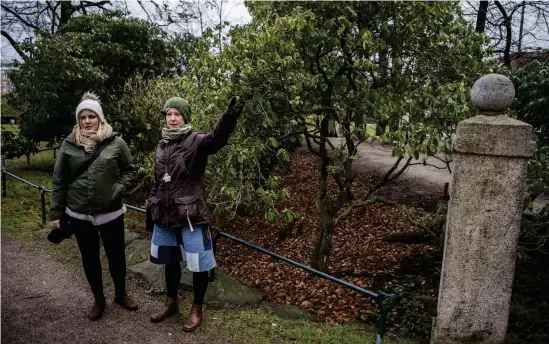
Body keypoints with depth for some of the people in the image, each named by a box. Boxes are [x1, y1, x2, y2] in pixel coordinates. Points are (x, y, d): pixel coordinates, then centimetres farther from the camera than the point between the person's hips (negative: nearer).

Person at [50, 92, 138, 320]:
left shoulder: (116, 143, -7)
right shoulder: (68, 144, -3)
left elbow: (129, 170, 5)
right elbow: (59, 181, 2)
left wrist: (119, 188, -12)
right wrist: (56, 213, 2)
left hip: (111, 213, -1)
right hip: (79, 215, 1)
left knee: (116, 255, 12)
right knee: (89, 258, 15)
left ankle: (121, 294, 37)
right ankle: (98, 299, 35)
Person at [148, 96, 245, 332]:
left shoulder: (196, 141, -12)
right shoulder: (162, 144, 8)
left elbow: (216, 139, -36)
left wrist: (228, 119, -56)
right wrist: (151, 207, 18)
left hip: (190, 215, -6)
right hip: (165, 214, 6)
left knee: (198, 264, 5)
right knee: (170, 261, 20)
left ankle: (196, 310, 26)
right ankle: (171, 304, 40)